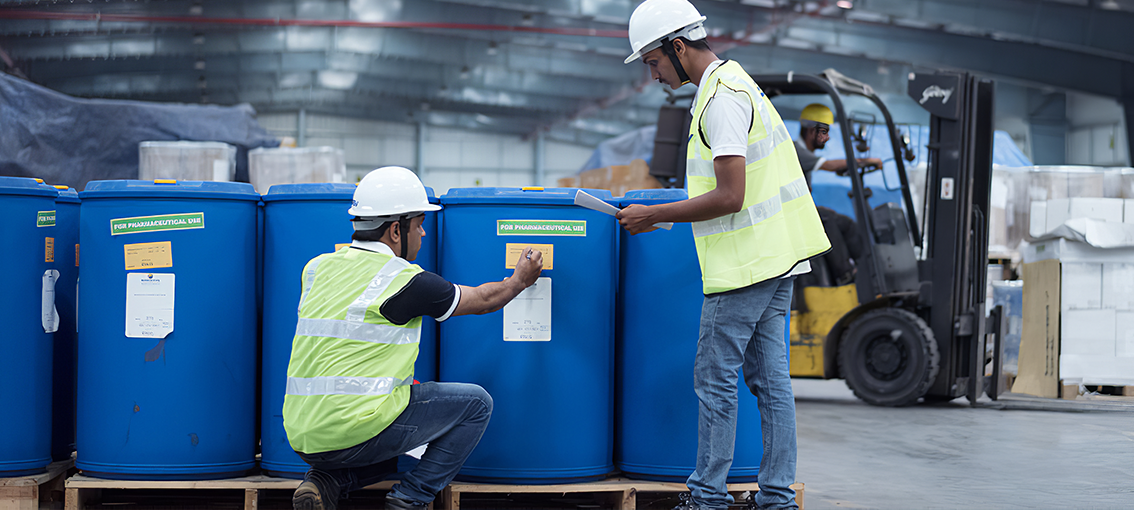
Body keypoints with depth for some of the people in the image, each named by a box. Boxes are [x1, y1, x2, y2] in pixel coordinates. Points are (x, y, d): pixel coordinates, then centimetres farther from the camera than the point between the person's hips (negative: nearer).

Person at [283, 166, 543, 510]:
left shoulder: (317, 268, 10)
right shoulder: (405, 281, -7)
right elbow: (483, 300, 9)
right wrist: (520, 280, 29)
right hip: (356, 434, -7)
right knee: (475, 403, 7)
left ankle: (325, 482, 9)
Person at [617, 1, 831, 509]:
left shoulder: (722, 97, -17)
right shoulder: (734, 82, 15)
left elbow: (729, 197, -22)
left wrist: (653, 215, -14)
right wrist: (662, 215, 21)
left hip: (745, 262, -10)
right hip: (777, 256, 10)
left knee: (715, 380, -2)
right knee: (769, 379, 9)